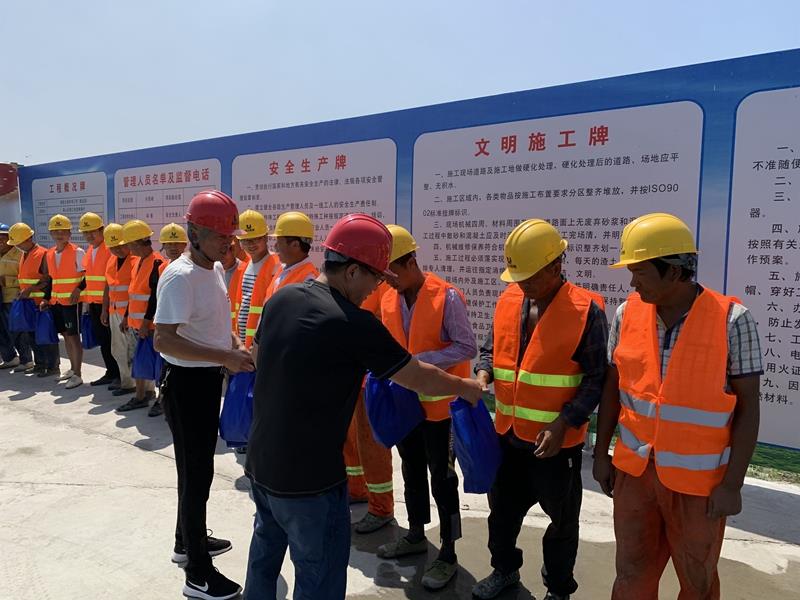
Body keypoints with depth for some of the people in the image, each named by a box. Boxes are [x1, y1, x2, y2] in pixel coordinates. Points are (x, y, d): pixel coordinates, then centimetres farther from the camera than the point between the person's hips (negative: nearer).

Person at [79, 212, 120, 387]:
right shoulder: (89, 251, 14)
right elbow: (88, 277, 20)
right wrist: (86, 300, 18)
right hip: (94, 304, 8)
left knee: (112, 340, -1)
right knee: (102, 340, 12)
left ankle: (120, 374, 10)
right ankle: (111, 372, 22)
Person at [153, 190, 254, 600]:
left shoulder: (216, 269, 6)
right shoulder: (180, 277, -22)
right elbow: (163, 340, -30)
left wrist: (236, 345, 4)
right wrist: (225, 357, -32)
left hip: (208, 379, 9)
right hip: (187, 383, -9)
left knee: (196, 467, 23)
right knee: (197, 472, 2)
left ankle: (188, 542, 44)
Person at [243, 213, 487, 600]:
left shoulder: (280, 299, -3)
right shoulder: (355, 324, -22)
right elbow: (420, 380, -10)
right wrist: (466, 388, 7)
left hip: (260, 463, 7)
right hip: (309, 479, -7)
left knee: (265, 553, 27)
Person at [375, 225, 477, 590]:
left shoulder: (447, 297, -18)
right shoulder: (388, 299, 1)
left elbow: (467, 348, -18)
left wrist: (420, 361, -24)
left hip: (439, 405, -6)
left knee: (441, 479, 6)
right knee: (412, 473, 21)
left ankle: (448, 555, 23)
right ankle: (416, 535, 41)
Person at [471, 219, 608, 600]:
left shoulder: (586, 310, -15)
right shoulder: (508, 300, 0)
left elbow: (596, 378, -13)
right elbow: (492, 350, 11)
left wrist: (563, 423, -21)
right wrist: (483, 375, -10)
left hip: (557, 441, -5)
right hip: (508, 433, 5)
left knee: (561, 519, 15)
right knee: (503, 508, 22)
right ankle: (504, 569, 47)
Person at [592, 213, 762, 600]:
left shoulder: (731, 320, -15)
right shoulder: (628, 314, -4)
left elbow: (748, 407, -10)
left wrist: (732, 484, -11)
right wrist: (601, 454, 8)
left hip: (699, 478, -3)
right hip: (634, 470, 3)